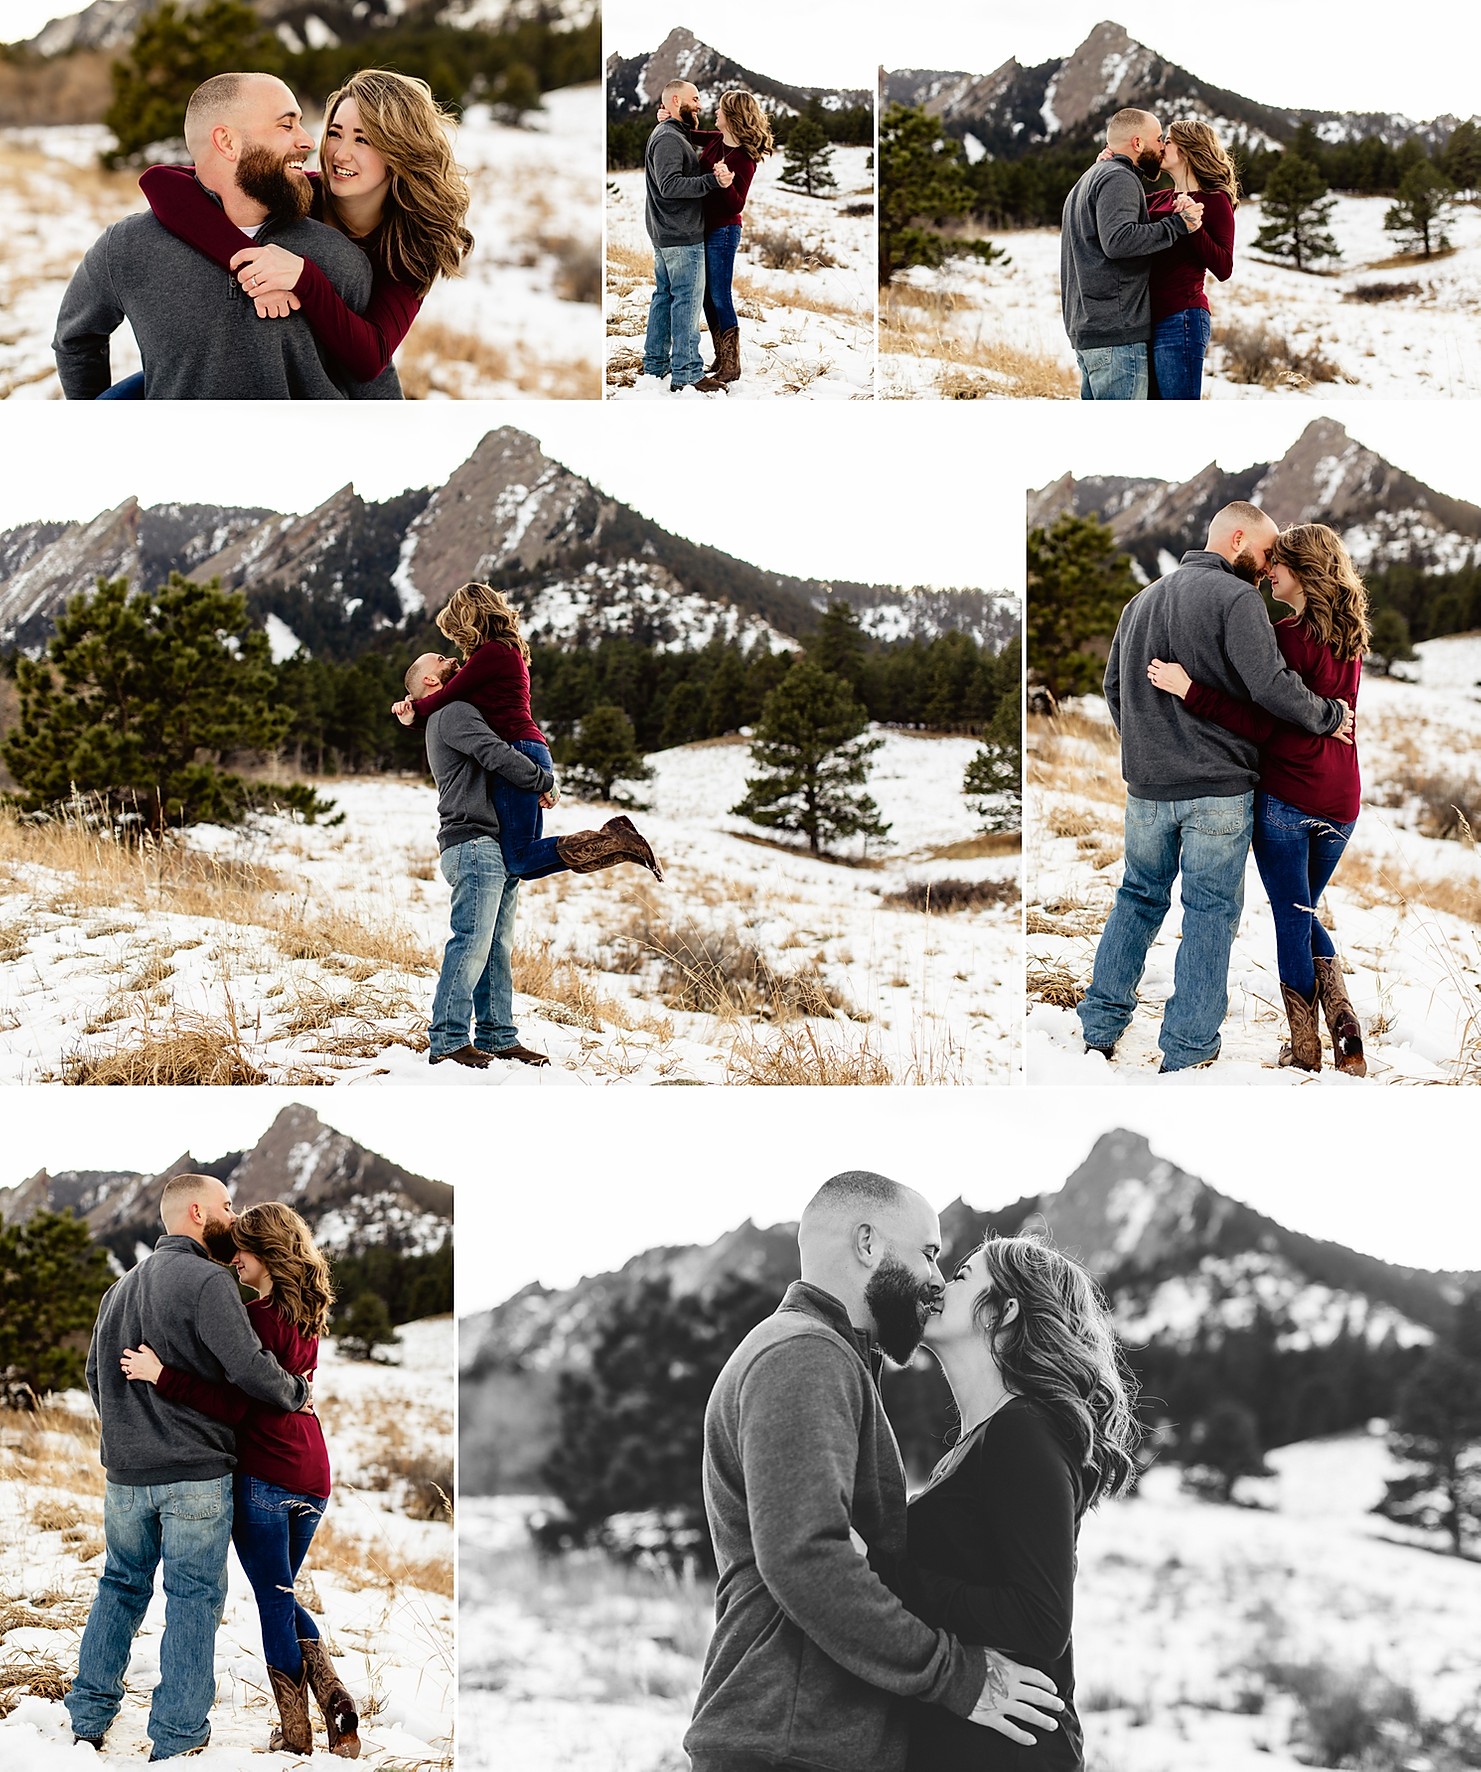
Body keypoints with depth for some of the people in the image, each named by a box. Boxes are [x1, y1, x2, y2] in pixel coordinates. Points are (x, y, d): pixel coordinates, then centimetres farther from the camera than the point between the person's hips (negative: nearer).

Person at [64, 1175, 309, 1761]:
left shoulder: (120, 1288, 12)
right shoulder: (206, 1281, -14)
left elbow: (95, 1375, 21)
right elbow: (249, 1368, -21)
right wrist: (296, 1393, -4)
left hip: (125, 1473, 7)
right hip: (195, 1476, -7)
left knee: (121, 1588, 19)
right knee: (194, 1601, 1)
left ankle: (89, 1718, 20)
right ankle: (176, 1739, 3)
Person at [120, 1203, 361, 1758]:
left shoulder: (259, 1317, -15)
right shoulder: (308, 1315, 10)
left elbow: (234, 1406, -19)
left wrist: (162, 1376, -24)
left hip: (263, 1475, -7)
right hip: (312, 1476, 7)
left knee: (274, 1603, 3)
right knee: (281, 1597, 20)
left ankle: (294, 1734, 6)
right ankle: (333, 1696, 3)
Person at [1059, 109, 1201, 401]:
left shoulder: (1089, 180, 25)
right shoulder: (1119, 179, -8)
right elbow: (1118, 240, -23)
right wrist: (1177, 225, -19)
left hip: (1085, 327, 10)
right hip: (1116, 332, -10)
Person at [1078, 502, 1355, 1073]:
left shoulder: (1142, 601, 12)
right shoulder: (1234, 597, -12)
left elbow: (1114, 687, 20)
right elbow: (1271, 685, -21)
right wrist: (1328, 716, -7)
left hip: (1145, 786, 7)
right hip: (1217, 789, -6)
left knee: (1139, 897, 19)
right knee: (1210, 911, 2)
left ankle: (1100, 1027, 19)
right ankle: (1187, 1052, 3)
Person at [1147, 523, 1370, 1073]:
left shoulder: (1288, 636, -15)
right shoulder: (1350, 639, 9)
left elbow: (1262, 726, -18)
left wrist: (1190, 690, -23)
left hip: (1286, 797, -7)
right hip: (1340, 802, 7)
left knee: (1291, 920, 5)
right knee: (1303, 913, 21)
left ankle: (1305, 1048, 10)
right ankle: (1341, 1016, 1)